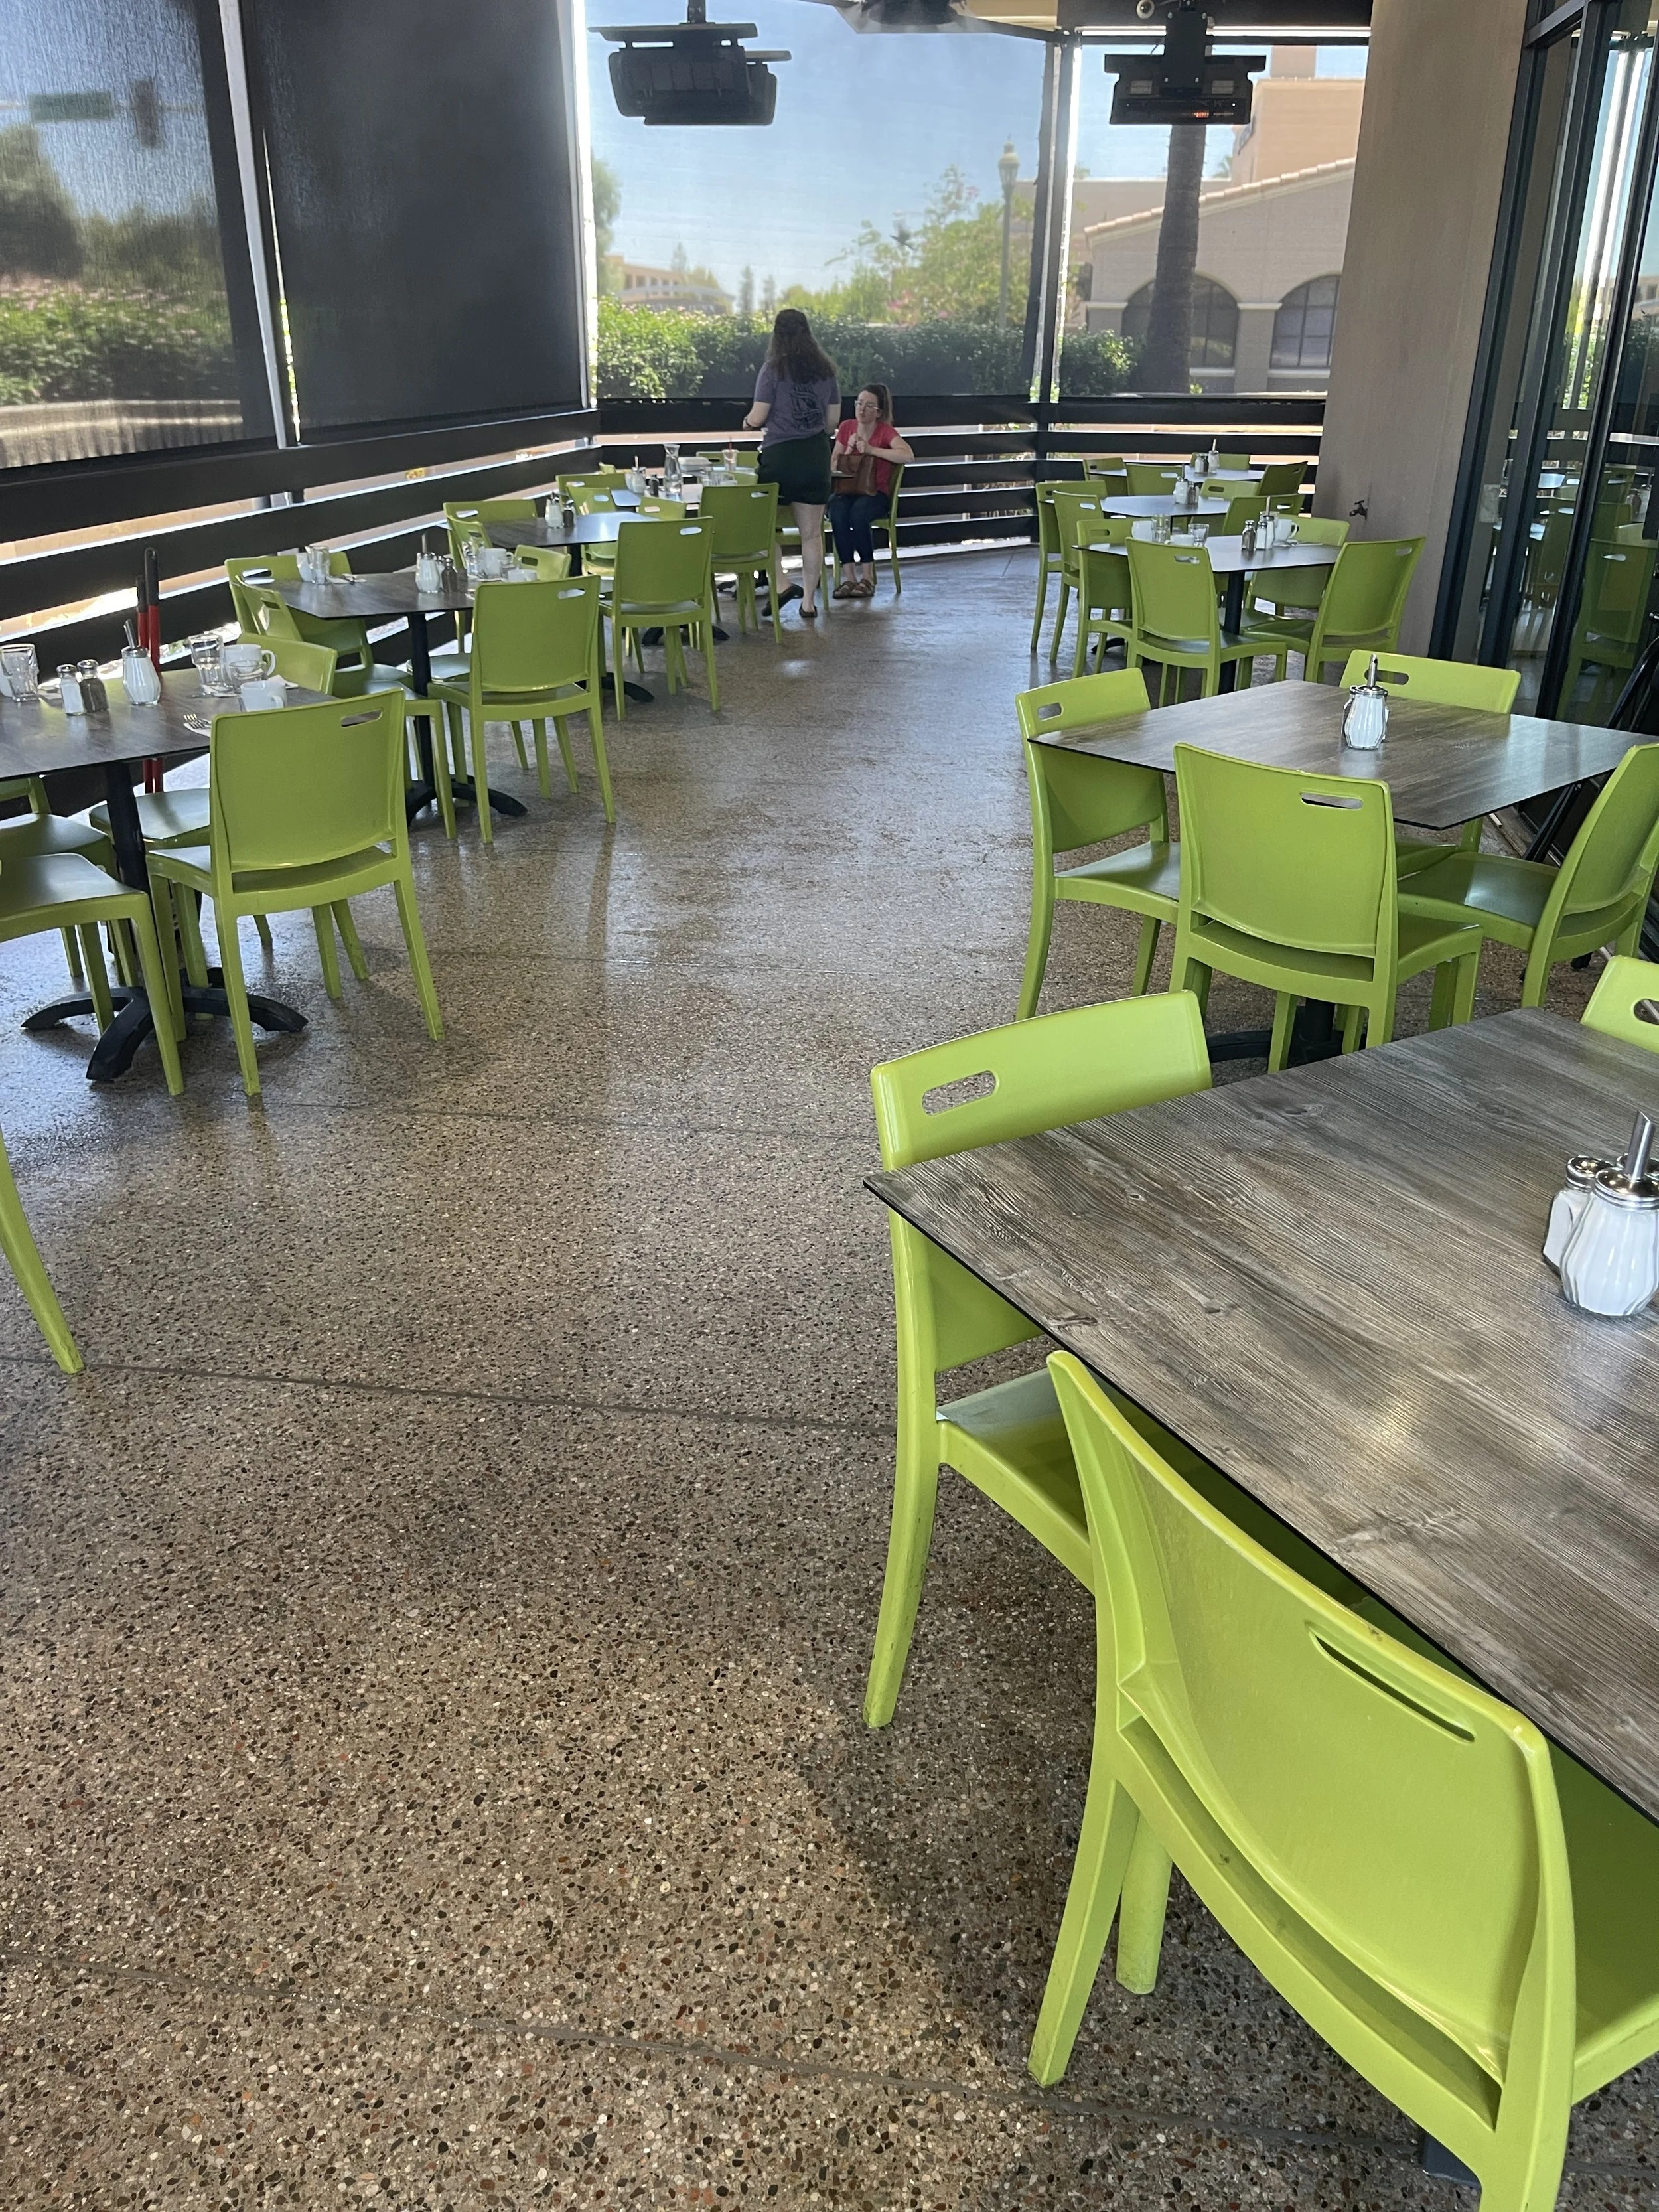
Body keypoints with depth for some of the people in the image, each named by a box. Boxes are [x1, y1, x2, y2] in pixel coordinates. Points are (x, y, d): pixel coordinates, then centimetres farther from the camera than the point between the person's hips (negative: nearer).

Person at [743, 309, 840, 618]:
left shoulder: (773, 369, -7)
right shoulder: (827, 370, 6)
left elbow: (758, 417, -9)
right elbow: (833, 420, 10)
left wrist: (747, 422, 14)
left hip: (780, 454, -4)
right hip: (817, 457, 4)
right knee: (811, 532, 8)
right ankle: (809, 600, 12)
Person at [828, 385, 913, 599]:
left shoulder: (885, 431, -3)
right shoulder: (846, 428, 10)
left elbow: (908, 455, -21)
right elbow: (834, 467, 12)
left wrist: (872, 449, -21)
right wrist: (849, 449, -6)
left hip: (875, 494, -3)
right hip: (846, 490, 3)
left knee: (858, 514, -36)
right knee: (838, 514, -33)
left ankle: (868, 577, -24)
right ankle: (849, 577, -29)